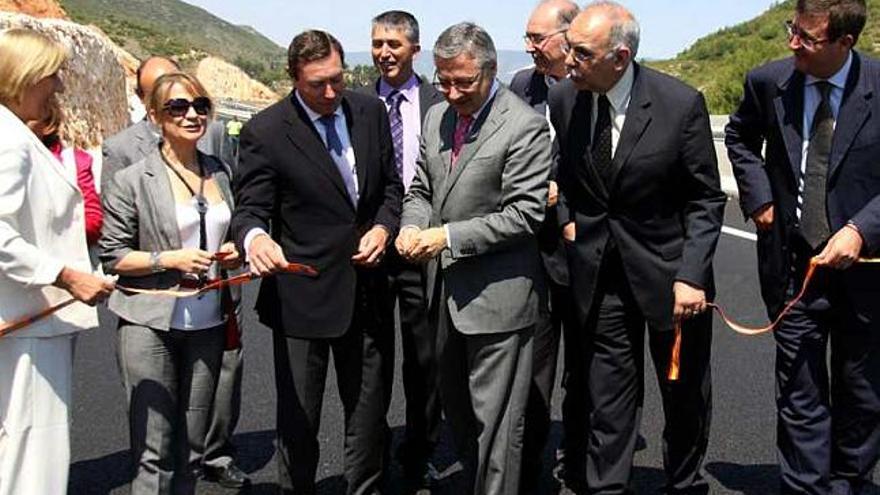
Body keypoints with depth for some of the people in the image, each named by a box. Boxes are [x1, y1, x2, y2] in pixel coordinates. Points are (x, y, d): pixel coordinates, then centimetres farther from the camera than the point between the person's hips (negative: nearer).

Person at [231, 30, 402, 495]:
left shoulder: (371, 111, 3)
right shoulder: (265, 131, -12)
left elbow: (391, 185, 12)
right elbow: (249, 209, -12)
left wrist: (383, 227, -8)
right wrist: (255, 238, -36)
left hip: (366, 290, 5)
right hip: (303, 296, -4)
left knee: (369, 411, 17)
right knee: (298, 419, 7)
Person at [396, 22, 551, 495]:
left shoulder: (524, 127, -15)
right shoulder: (436, 116, 7)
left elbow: (524, 215, -19)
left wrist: (449, 236, -21)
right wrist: (412, 227, -7)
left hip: (496, 295, -8)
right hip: (446, 289, 8)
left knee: (494, 419, 2)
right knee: (455, 406, 22)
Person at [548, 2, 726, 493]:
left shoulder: (681, 103, -16)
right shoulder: (564, 98, -5)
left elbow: (707, 200, -9)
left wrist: (692, 275, -17)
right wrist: (566, 217, -3)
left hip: (667, 268, -2)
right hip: (599, 272, 2)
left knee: (685, 393, 15)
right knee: (607, 397, 8)